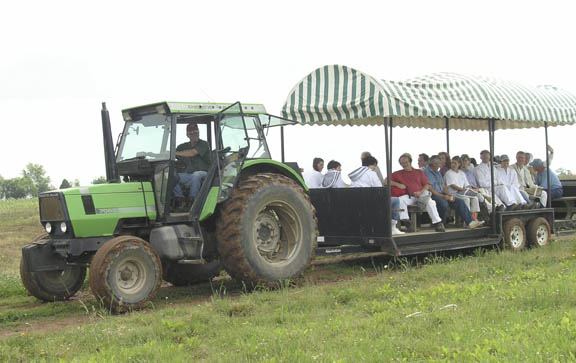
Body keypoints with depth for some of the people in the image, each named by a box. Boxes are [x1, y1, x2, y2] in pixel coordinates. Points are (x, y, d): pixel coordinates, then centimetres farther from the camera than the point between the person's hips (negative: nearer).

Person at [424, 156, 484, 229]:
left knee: (459, 201, -7)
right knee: (444, 203, -36)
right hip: (433, 195, -9)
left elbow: (443, 186, 20)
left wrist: (449, 195, 1)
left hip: (441, 194, 9)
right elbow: (430, 189, -15)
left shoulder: (438, 172, 22)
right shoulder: (426, 172, -7)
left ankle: (470, 222, -13)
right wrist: (443, 196, -18)